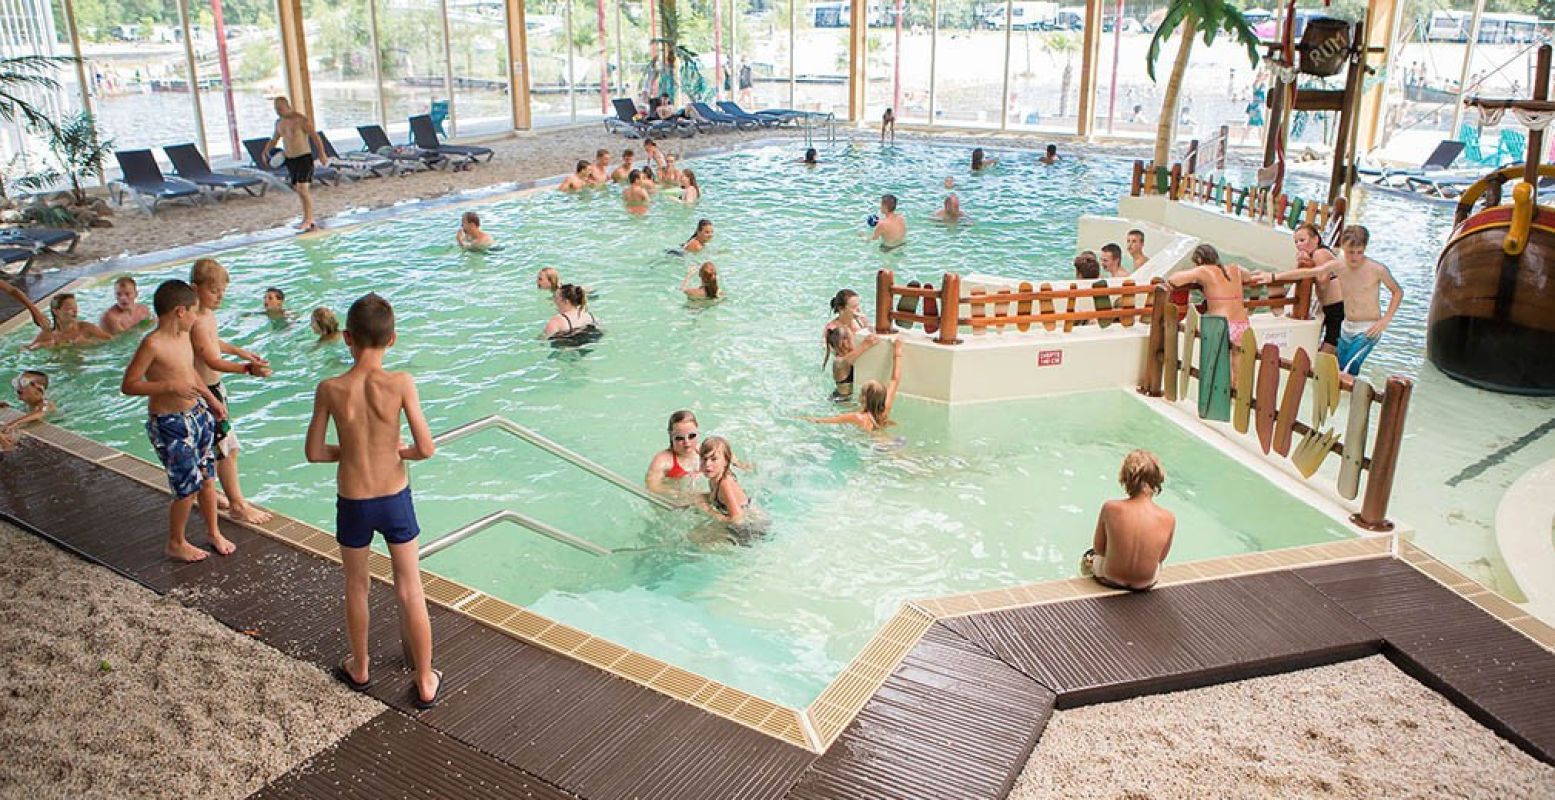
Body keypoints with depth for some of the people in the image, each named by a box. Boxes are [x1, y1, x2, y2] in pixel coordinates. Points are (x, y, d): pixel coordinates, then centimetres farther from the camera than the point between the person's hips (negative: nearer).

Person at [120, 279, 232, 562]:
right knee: (188, 488, 0)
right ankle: (176, 544, 21)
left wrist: (212, 400, 22)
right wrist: (170, 385, -28)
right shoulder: (153, 344, -21)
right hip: (170, 424, -8)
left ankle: (214, 532, 34)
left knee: (208, 478, 16)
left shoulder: (183, 336, 4)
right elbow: (128, 385, -20)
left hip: (198, 414, 8)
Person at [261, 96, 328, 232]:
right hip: (290, 160, 8)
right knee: (299, 190, 8)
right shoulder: (279, 122, 11)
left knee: (303, 188, -16)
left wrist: (322, 155, -26)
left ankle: (307, 220, -13)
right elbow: (274, 139, 22)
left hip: (304, 158, -8)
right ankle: (311, 221, 14)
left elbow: (316, 137, -17)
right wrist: (265, 152, 6)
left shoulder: (301, 120, -13)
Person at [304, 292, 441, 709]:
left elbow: (314, 453, -5)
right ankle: (426, 683, 22)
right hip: (395, 500, -1)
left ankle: (360, 669, 41)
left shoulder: (330, 389, -13)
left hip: (352, 504, 1)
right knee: (410, 592, 11)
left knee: (357, 588, 22)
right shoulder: (400, 383, -17)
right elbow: (426, 448, -17)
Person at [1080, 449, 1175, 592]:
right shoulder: (1168, 518, -21)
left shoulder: (1110, 508, -24)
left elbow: (1098, 548, -8)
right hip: (1145, 585, 1)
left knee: (1088, 557, 35)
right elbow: (1160, 557, -3)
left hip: (1110, 580, -1)